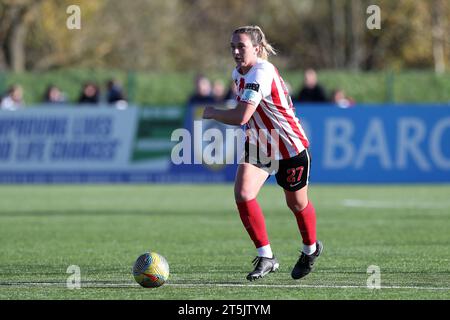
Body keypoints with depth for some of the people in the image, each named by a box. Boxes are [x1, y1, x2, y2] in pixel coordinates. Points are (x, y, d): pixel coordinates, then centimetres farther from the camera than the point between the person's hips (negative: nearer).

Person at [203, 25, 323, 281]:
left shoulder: (261, 73, -29)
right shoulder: (239, 73, 0)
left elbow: (241, 117, -35)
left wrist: (211, 113, -20)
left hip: (290, 147, -7)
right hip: (258, 144, 7)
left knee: (296, 204, 11)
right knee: (243, 195, -15)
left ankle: (311, 249, 41)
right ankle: (266, 257, -6)